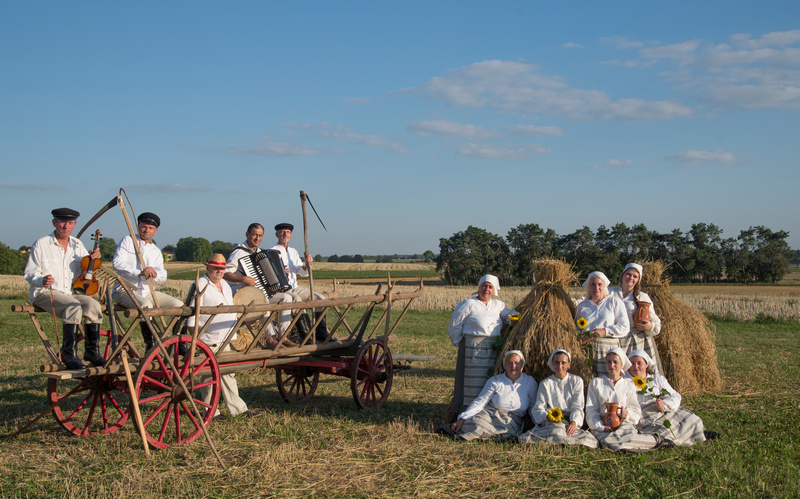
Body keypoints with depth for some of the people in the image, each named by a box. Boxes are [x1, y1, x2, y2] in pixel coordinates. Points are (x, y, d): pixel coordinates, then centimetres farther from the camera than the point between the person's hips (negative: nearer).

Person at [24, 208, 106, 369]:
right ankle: (68, 354, -29)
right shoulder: (41, 244, -2)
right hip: (45, 293, -5)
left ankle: (92, 351, -15)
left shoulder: (77, 244, 13)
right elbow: (30, 274, -2)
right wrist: (42, 280, -25)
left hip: (71, 293, 5)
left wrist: (93, 259, -6)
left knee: (93, 305, -25)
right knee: (73, 306, -34)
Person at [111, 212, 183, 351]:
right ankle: (150, 346, -30)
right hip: (125, 290, -6)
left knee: (178, 305, -8)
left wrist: (154, 273, -21)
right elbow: (117, 262, -13)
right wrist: (139, 272, -25)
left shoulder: (156, 251, 18)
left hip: (147, 291, 6)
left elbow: (163, 276, 5)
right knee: (145, 305, -37)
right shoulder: (128, 241, 3)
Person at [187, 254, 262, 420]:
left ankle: (238, 408, 14)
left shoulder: (225, 285, 16)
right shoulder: (200, 285, -9)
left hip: (225, 338, 8)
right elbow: (193, 312, -13)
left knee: (228, 373, 11)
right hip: (209, 339, -8)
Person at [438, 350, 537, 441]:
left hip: (512, 421, 1)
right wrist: (462, 419, -16)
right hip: (490, 414, -1)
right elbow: (480, 401, -5)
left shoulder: (530, 382, 3)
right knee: (477, 424, -36)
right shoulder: (495, 381, 0)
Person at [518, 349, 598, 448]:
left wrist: (574, 422, -16)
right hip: (551, 424, 0)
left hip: (572, 422, 0)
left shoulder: (577, 381, 16)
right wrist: (548, 417, -18)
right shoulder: (545, 383, 15)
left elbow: (577, 407, 4)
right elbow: (538, 409, 5)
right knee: (557, 433, -37)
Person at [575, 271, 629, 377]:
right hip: (586, 350, 2)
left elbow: (624, 327, 3)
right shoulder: (582, 306, 18)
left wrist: (605, 331, -11)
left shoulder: (615, 302, 10)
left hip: (609, 349, -2)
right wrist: (580, 337, -2)